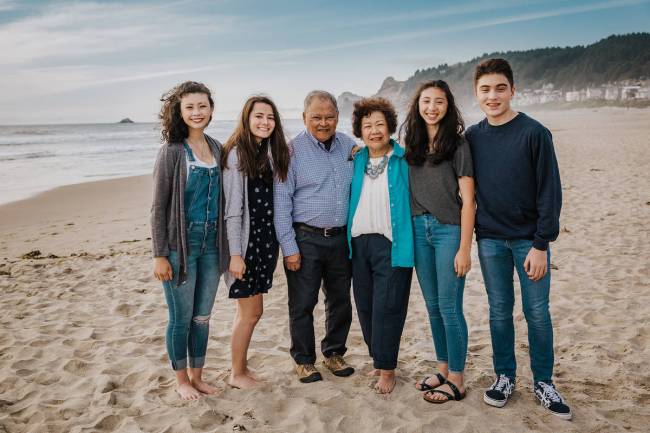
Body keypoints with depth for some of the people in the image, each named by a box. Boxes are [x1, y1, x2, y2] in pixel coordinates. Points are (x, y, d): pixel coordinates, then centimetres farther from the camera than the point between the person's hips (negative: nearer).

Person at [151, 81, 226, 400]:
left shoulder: (216, 148, 8)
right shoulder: (172, 151, -8)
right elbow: (159, 207, -8)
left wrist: (225, 244, 12)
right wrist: (159, 255, -11)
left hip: (211, 243, 5)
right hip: (181, 244, -5)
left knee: (203, 316, 14)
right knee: (181, 317, 6)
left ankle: (197, 376, 30)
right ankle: (181, 380, 25)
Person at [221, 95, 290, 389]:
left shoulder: (272, 153, 9)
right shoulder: (236, 154, -12)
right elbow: (232, 208, -15)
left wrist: (276, 243, 9)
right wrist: (235, 254, -17)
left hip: (266, 239, 7)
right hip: (245, 241, -7)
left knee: (248, 309, 15)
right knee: (252, 311, 1)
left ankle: (242, 367, 28)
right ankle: (237, 374, 19)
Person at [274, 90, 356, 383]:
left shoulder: (349, 146, 7)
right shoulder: (292, 150, -6)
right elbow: (281, 201, -7)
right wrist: (289, 247, -12)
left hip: (341, 238, 4)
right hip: (305, 238, -4)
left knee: (341, 300, 13)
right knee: (302, 304, 4)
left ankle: (334, 353, 31)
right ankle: (304, 361, 21)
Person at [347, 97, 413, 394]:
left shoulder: (404, 160, -3)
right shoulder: (356, 161, 10)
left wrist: (410, 241, -6)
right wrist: (348, 237, 13)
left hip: (391, 244, -5)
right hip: (359, 243, 5)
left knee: (386, 308, -3)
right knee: (365, 307, 12)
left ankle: (387, 369, 10)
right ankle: (378, 358, 29)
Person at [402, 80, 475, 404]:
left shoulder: (457, 145, -7)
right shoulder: (412, 144, 8)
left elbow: (468, 200, -10)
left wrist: (464, 249, -13)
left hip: (449, 230, -5)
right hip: (419, 229, 5)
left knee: (449, 307, -1)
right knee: (432, 305, 13)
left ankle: (456, 381, 13)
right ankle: (443, 370, 27)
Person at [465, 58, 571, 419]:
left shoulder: (534, 133, -9)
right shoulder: (472, 137, 3)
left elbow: (550, 192, -10)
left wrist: (541, 244, -12)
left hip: (529, 239, -3)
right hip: (490, 240, 3)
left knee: (537, 313, 5)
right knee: (500, 312, 11)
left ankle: (544, 383, 22)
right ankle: (505, 377, 26)